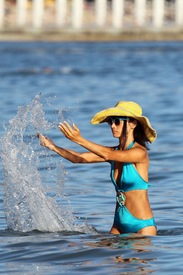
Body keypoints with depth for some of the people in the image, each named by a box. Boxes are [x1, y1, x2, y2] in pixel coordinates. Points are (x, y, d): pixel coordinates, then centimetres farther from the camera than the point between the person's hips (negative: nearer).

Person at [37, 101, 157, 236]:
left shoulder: (140, 153, -14)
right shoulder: (115, 152, 7)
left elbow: (108, 155, -29)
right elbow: (78, 158, -1)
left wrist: (80, 140, -35)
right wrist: (53, 147, -15)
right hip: (119, 224, 7)